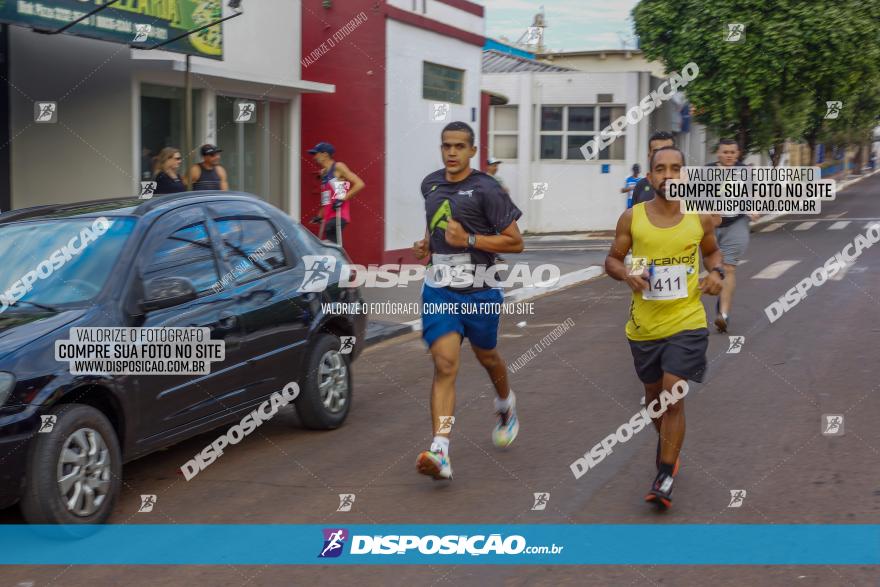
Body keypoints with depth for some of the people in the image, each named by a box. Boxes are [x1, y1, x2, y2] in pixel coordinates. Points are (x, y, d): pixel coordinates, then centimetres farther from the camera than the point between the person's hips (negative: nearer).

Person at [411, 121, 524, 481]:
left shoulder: (486, 189, -11)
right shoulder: (430, 185, 8)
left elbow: (515, 242, -11)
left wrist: (469, 239, -20)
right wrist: (427, 244, 9)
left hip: (479, 292, -2)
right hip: (439, 291, 3)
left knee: (487, 357, 20)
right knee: (445, 366, -12)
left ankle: (506, 407, 54)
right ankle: (440, 453, -22)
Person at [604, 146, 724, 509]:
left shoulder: (700, 218, -1)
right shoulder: (631, 218, -3)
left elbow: (712, 251, 17)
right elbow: (612, 259, 7)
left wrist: (716, 271, -3)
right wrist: (626, 274, -14)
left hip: (686, 322, -2)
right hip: (644, 325, 2)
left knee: (673, 398, -11)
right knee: (653, 394, 18)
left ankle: (665, 476, -2)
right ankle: (668, 444, 47)